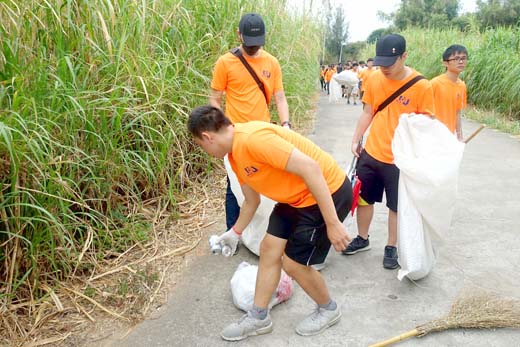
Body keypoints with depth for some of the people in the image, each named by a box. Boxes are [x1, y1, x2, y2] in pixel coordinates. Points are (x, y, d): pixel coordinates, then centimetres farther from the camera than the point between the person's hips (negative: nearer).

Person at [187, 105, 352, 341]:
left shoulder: (252, 138, -26)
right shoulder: (235, 155, 6)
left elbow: (310, 168, -30)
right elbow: (251, 201, 21)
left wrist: (332, 223, -27)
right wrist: (235, 233, 35)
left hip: (329, 192, -9)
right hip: (297, 197, 9)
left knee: (293, 264, 2)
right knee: (269, 250, 11)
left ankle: (328, 309, 30)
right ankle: (259, 318, 29)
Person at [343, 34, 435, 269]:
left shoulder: (421, 86, -14)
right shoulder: (374, 79, -3)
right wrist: (355, 140, 5)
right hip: (371, 153, 4)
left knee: (396, 206, 11)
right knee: (363, 198, 16)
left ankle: (391, 247, 30)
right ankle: (362, 239, 37)